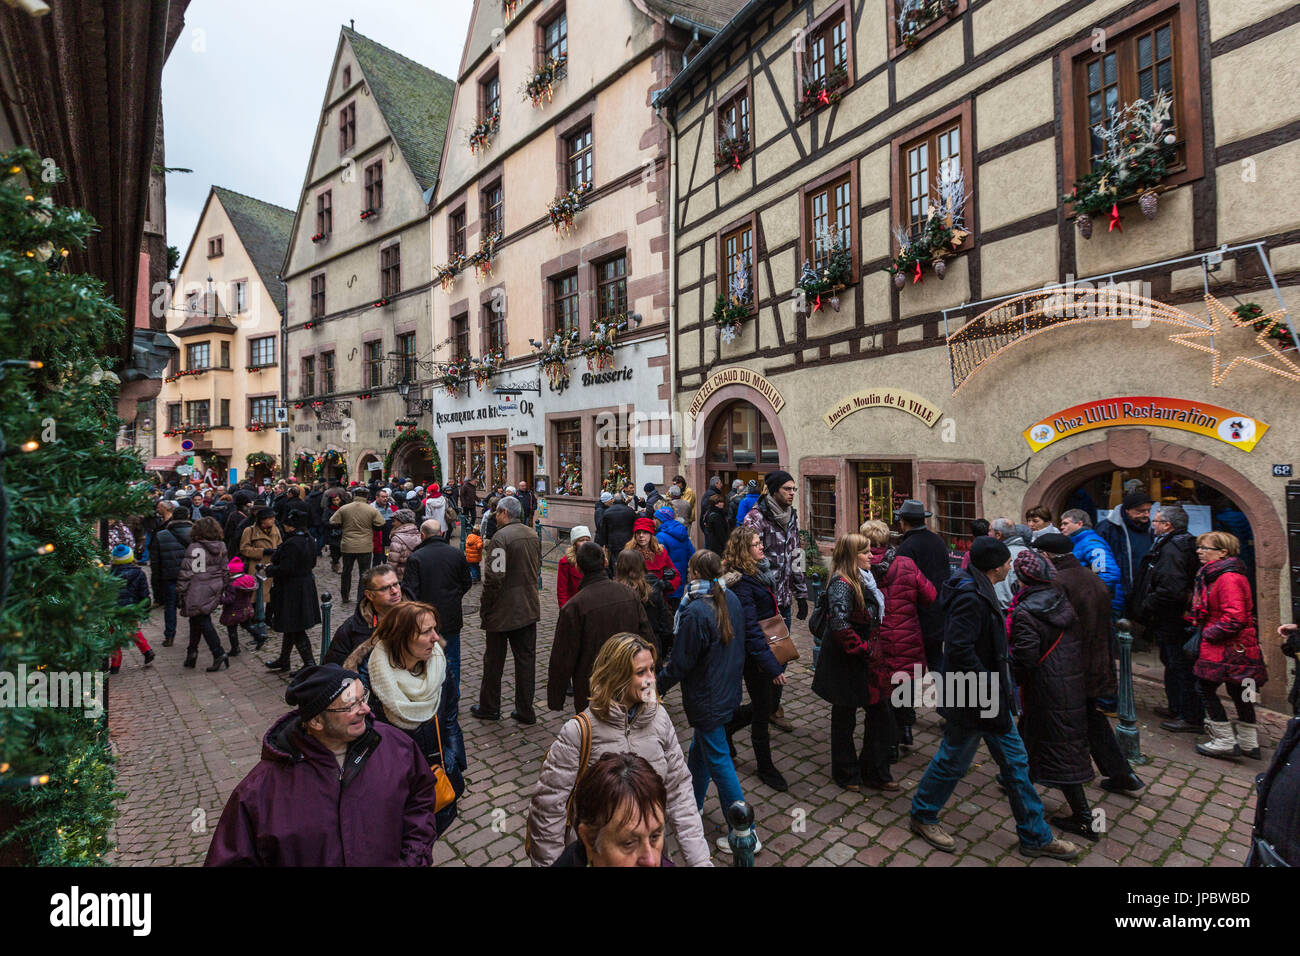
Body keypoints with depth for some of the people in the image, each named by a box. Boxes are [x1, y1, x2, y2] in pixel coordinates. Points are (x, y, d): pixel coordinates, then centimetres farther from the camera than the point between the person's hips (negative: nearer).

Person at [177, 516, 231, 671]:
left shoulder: (194, 548, -13)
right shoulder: (221, 547, 5)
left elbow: (186, 572, -13)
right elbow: (224, 571, 12)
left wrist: (180, 592, -4)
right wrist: (221, 590, 21)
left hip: (197, 592, -6)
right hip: (213, 591, 6)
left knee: (203, 621, -1)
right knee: (197, 620, 19)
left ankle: (219, 653, -8)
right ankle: (192, 652, 25)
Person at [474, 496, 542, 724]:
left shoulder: (500, 537, -19)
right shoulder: (532, 535, 5)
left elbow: (494, 577, -23)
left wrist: (484, 608, -11)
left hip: (503, 611, -6)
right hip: (529, 608, 6)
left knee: (494, 661, 12)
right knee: (526, 659, 12)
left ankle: (489, 708, 28)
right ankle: (525, 711, 20)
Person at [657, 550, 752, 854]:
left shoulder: (695, 612, -28)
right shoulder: (732, 600, -4)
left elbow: (680, 663, -20)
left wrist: (657, 685, -5)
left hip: (706, 698, -8)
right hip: (728, 690, 8)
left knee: (718, 760, 6)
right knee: (699, 748, 25)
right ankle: (691, 803, 45)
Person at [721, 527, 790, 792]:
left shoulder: (761, 572, 6)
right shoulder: (741, 582, -23)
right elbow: (750, 629, -26)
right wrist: (772, 666, -27)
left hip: (771, 649, 9)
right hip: (755, 658, -9)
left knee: (766, 703, 19)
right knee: (763, 710, 7)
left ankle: (726, 726, 40)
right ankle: (765, 767, 28)